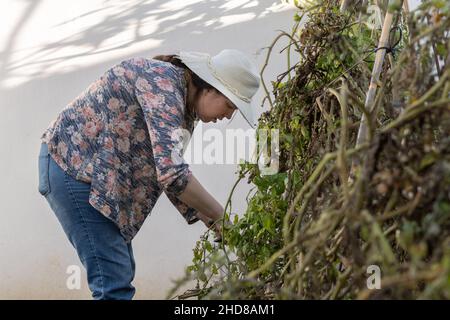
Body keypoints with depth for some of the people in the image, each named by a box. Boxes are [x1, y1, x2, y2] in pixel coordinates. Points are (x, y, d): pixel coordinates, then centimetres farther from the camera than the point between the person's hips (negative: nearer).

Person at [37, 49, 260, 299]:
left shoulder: (180, 104, 9)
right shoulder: (162, 81, -21)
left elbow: (167, 174, 14)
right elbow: (172, 174, -30)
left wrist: (208, 220, 5)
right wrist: (219, 217, -19)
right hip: (74, 165, -10)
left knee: (122, 273, 12)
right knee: (114, 282, -13)